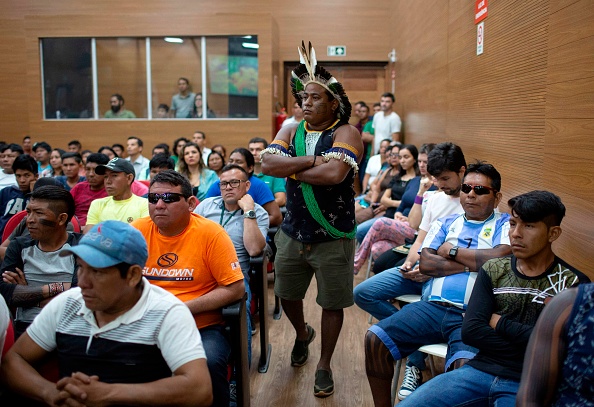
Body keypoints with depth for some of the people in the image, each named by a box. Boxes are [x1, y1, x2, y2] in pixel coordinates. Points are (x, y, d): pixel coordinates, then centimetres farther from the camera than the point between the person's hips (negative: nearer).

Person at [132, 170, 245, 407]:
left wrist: (184, 308, -15)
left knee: (210, 363, -31)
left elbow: (235, 289, -8)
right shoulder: (137, 231, 0)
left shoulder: (210, 233, -9)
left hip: (202, 328, -2)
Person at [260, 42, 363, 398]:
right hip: (292, 233, 5)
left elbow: (335, 173, -29)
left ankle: (324, 365, 28)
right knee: (287, 294, 20)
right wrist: (311, 160, -21)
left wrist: (292, 169, -16)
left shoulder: (346, 133, -12)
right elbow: (268, 163, -13)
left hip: (333, 237, -5)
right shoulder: (291, 131, 3)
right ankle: (303, 334, 51)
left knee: (332, 303, 8)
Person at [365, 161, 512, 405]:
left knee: (467, 367, -34)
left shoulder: (505, 224, 9)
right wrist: (473, 263, -2)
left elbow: (501, 257, -12)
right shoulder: (445, 224, 19)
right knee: (375, 338, -12)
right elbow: (426, 264, 6)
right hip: (433, 307, 4)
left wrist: (452, 251, 0)